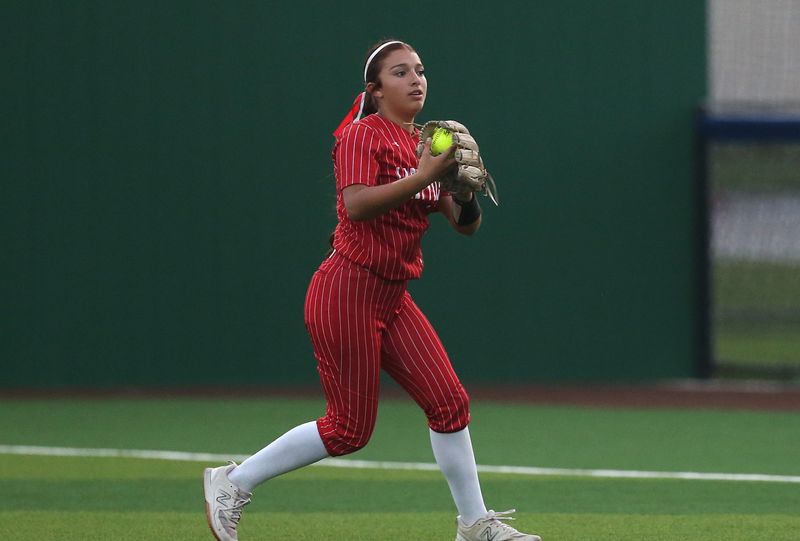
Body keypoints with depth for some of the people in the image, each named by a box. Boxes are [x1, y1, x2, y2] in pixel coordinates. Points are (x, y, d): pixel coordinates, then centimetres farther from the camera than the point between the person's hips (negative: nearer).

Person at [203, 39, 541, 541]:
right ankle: (233, 482, 8)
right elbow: (358, 204, -26)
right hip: (348, 291, -8)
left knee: (449, 401, 1)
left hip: (393, 298, 8)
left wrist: (464, 184, -9)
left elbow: (466, 223, 11)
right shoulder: (363, 136, -10)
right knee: (350, 429, -4)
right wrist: (424, 176, -29)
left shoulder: (426, 145, 13)